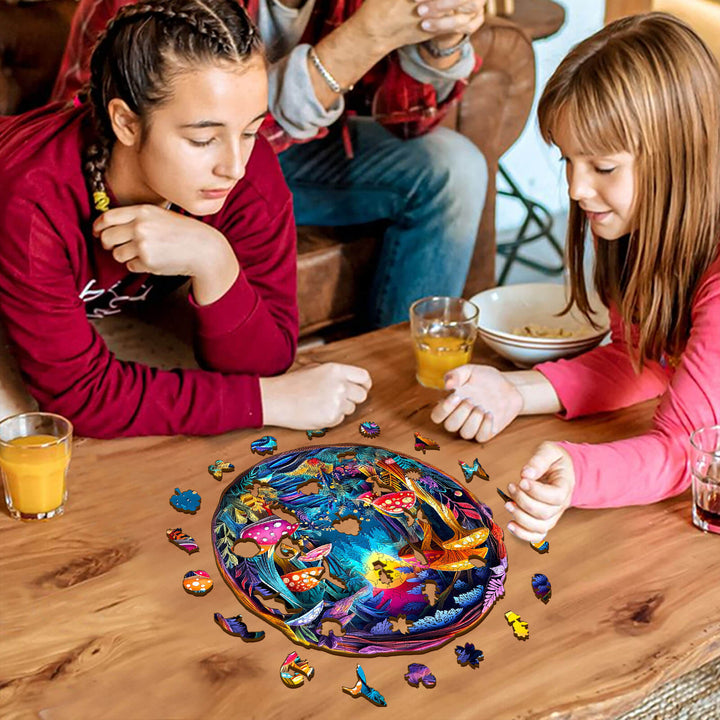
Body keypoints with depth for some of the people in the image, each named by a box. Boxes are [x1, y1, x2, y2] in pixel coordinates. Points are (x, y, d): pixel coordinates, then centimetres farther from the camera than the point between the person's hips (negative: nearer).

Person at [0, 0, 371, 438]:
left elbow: (262, 364, -26)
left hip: (123, 316, 3)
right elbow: (81, 394, -37)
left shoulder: (252, 172, -28)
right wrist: (269, 400, -38)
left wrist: (213, 261, -46)